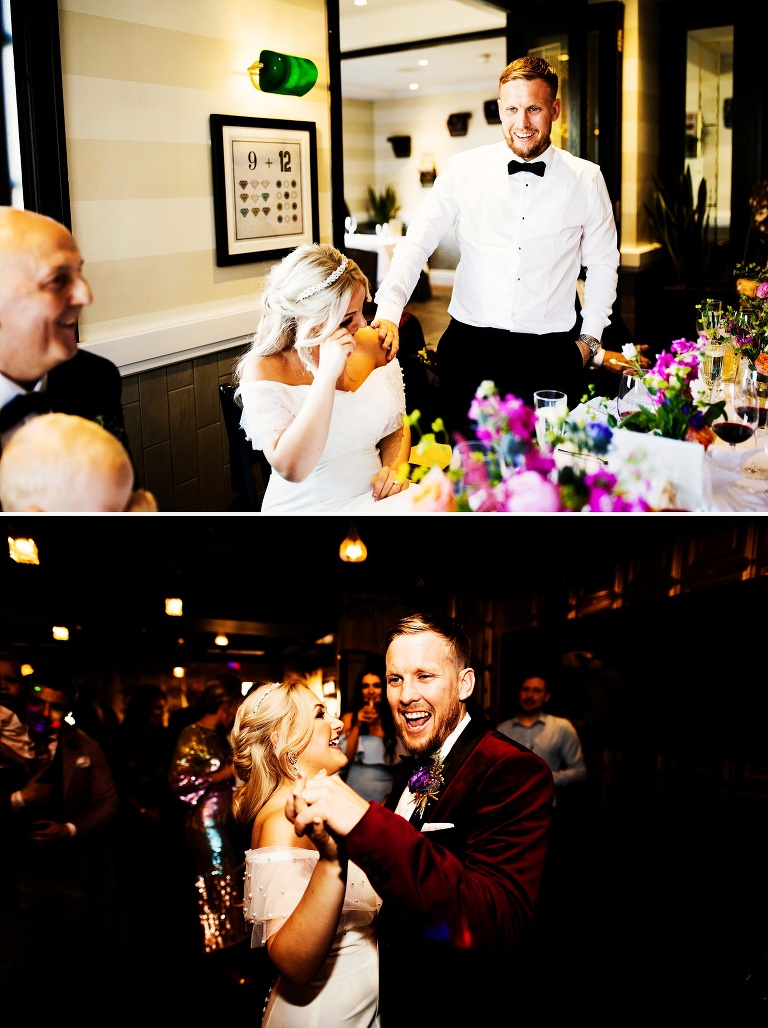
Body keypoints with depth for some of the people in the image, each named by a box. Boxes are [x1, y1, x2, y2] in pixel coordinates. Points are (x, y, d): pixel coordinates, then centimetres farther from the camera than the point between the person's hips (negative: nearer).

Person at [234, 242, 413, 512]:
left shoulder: (373, 346, 2)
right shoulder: (264, 371, -12)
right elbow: (291, 469, -24)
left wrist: (395, 468, -5)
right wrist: (327, 375, -25)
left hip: (374, 497, 5)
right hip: (307, 508, -5)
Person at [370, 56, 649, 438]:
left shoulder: (586, 180, 3)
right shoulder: (463, 170, 0)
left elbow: (602, 263, 14)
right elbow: (416, 242, -2)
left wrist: (590, 341, 10)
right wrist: (388, 312, -16)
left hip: (551, 356, 1)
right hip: (469, 349, 0)